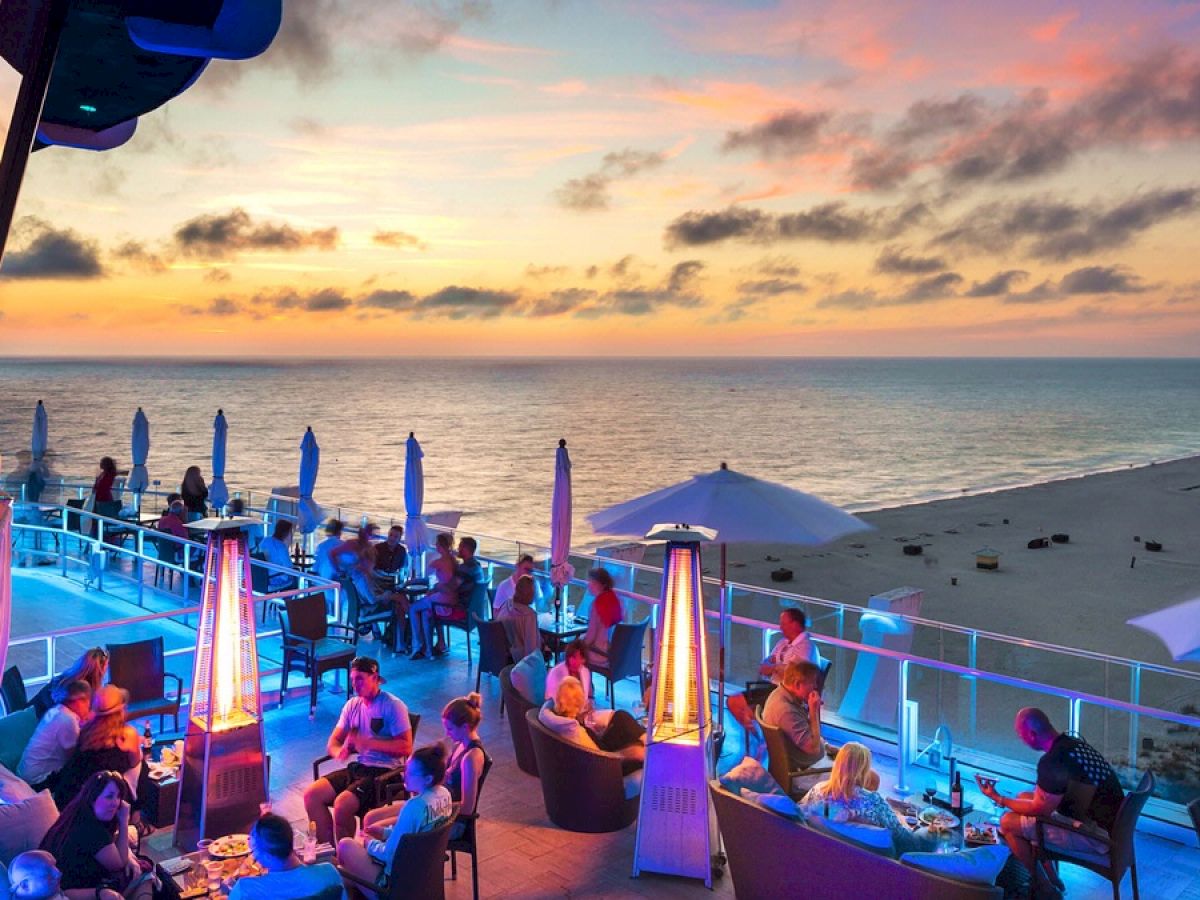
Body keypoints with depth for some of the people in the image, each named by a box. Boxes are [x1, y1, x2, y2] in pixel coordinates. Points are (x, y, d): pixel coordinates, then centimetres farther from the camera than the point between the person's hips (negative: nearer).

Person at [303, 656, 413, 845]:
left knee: (342, 803, -27)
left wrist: (368, 743, -23)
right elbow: (334, 741, 13)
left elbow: (406, 747, -17)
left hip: (384, 772, -7)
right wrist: (339, 752, -12)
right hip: (357, 767, 7)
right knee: (311, 794, -10)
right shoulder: (352, 705, 11)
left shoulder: (393, 705, -9)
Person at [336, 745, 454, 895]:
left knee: (345, 845, 6)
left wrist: (371, 844, -4)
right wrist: (385, 832, 9)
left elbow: (390, 854, -23)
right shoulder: (444, 793, -6)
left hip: (399, 876, -8)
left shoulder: (415, 806, -31)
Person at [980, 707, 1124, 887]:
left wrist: (999, 799, -2)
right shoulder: (1075, 743, 4)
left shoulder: (1053, 761, -26)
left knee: (1008, 823, -8)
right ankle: (1051, 879, 24)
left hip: (1095, 836, -10)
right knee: (1023, 797, 18)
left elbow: (1039, 810, -15)